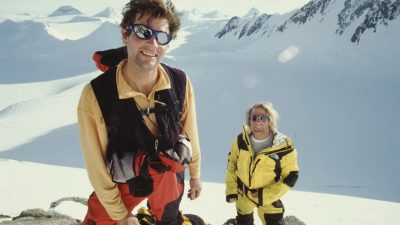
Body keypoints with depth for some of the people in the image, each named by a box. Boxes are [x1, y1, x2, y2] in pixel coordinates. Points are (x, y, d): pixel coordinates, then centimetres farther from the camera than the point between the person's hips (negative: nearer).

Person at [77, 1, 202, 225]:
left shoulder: (181, 83, -22)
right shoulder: (95, 95, -30)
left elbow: (190, 134, -4)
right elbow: (97, 164, -19)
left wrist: (195, 174, 10)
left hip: (170, 174, 3)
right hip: (122, 182, -2)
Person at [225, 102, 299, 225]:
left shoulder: (283, 146, -28)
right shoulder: (241, 140, -18)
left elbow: (291, 176, -19)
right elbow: (232, 164, -1)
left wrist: (266, 195, -24)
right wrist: (231, 189, -2)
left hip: (268, 196, -3)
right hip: (243, 193, 3)